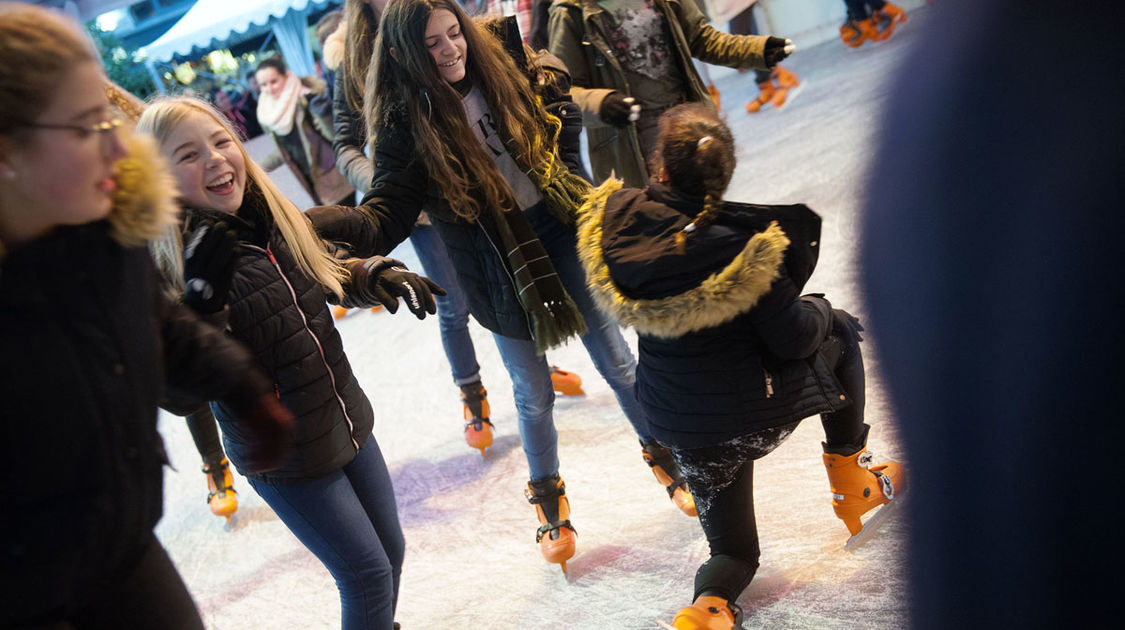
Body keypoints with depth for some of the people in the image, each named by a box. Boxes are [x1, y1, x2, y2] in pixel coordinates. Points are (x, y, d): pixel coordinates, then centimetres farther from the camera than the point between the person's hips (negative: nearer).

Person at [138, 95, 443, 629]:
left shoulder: (275, 219, -4)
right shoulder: (170, 268, -22)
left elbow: (329, 274, 13)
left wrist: (376, 274, -7)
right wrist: (204, 293, -39)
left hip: (347, 420, 7)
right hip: (283, 455, -7)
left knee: (390, 551, 20)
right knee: (368, 573, 4)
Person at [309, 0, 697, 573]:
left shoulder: (502, 69, -4)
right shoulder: (403, 124, -13)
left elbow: (565, 115, 13)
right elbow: (383, 212, -22)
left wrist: (568, 180, 2)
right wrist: (313, 222, -35)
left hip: (558, 230, 3)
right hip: (498, 268, -2)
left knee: (615, 358, 13)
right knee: (533, 393, 10)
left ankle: (662, 454, 37)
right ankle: (548, 498, 34)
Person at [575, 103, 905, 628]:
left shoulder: (617, 220, -15)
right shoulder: (737, 245, -28)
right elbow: (794, 338, -18)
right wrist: (819, 312, 5)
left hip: (679, 424, 4)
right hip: (762, 412, -4)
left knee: (733, 551, 26)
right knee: (840, 330, 27)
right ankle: (850, 479, 34)